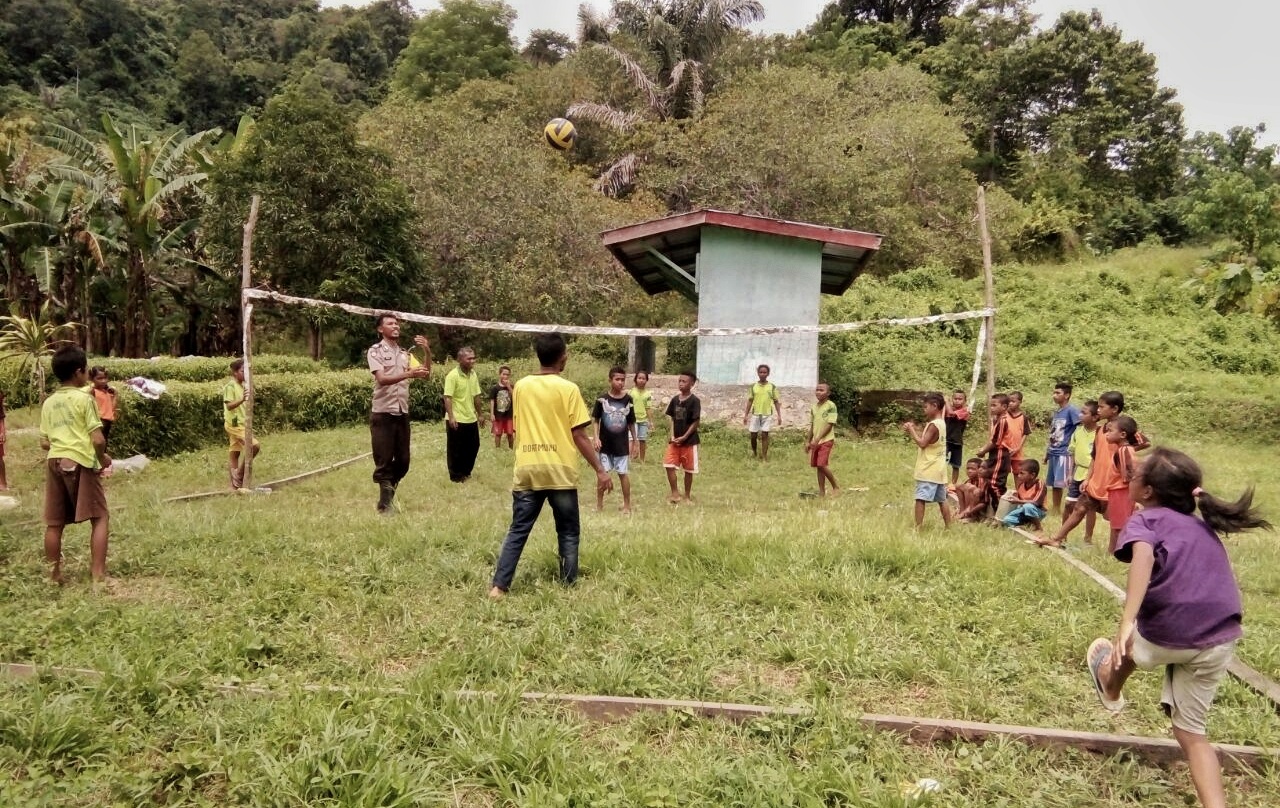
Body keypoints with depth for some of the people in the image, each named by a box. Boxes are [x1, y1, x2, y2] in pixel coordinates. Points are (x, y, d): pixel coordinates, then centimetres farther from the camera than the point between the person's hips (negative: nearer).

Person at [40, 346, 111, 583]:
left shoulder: (48, 402, 12)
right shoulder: (84, 398, -6)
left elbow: (44, 443, 12)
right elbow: (97, 439, -13)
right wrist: (103, 458, 6)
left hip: (54, 462, 6)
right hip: (81, 463, -6)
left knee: (54, 523, 11)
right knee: (100, 518, 1)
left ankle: (54, 575, 18)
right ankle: (98, 575, -5)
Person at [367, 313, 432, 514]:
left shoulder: (405, 354, 14)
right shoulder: (375, 351, -3)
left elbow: (426, 375, 8)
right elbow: (382, 379, -17)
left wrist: (427, 352, -7)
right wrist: (408, 374, -32)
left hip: (402, 413, 6)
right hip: (382, 413, -6)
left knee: (403, 461, 9)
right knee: (384, 462, -1)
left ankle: (386, 498, 28)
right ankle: (385, 504, 9)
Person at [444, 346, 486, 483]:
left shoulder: (473, 374, 7)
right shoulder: (452, 375, -15)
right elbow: (447, 398, -18)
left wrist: (479, 414, 16)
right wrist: (451, 417, -25)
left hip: (471, 418, 7)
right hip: (457, 419, -7)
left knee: (473, 446, 14)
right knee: (455, 449, 3)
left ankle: (466, 472, 29)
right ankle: (456, 476, 15)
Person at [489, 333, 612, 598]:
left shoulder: (520, 386, 6)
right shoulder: (568, 389, -7)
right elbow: (579, 436, -8)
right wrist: (600, 470, -3)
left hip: (526, 470, 3)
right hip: (560, 471, -3)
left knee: (517, 531, 9)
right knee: (568, 533, 11)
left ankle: (499, 586, 3)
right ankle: (568, 586, 13)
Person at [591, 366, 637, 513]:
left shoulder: (628, 400, -1)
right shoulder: (602, 399, -6)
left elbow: (631, 422, 7)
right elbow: (595, 420, 0)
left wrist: (634, 441, 8)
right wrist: (596, 438, -10)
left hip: (622, 444, 1)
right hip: (605, 444, 0)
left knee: (623, 473, 4)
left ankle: (627, 505, 13)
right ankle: (599, 504, 18)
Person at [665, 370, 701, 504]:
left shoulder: (694, 401, -13)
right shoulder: (675, 399, 4)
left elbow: (696, 422, -13)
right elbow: (670, 418, 10)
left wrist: (684, 437, -16)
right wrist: (670, 435, -3)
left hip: (689, 441, -5)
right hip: (674, 440, 5)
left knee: (688, 470, 6)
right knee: (669, 465, -2)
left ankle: (687, 496, 20)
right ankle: (675, 493, 10)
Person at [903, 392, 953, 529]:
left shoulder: (933, 425, -17)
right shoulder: (940, 423, 13)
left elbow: (922, 443, -20)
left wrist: (912, 430, -11)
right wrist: (914, 429, 8)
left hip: (928, 470, -10)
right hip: (938, 470, 10)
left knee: (920, 499, -9)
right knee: (942, 500, 13)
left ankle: (918, 528, -10)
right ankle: (948, 527, 17)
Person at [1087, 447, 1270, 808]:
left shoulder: (1145, 521, -2)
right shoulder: (1203, 525, 19)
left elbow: (1143, 556, -25)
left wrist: (1126, 621, -34)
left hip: (1170, 635, -5)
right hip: (1220, 642, 5)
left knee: (1130, 646, 32)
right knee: (1190, 731, 19)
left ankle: (1110, 690, 62)